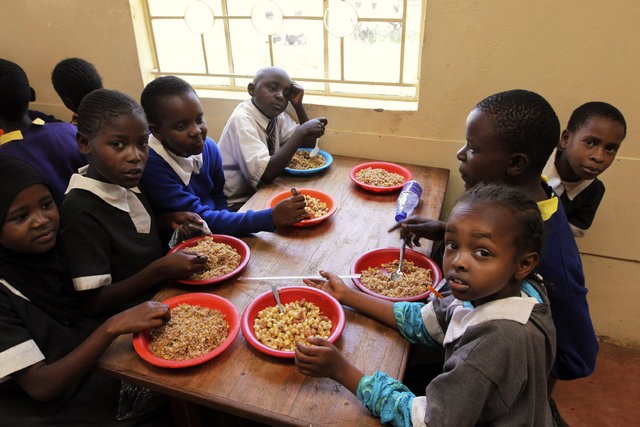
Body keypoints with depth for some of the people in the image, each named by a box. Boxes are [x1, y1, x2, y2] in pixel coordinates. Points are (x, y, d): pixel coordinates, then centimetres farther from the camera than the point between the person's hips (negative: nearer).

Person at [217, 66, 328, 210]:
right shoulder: (242, 119, -22)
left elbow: (309, 143, 6)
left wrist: (298, 105, -7)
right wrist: (301, 132, -29)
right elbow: (265, 174, -29)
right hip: (235, 205, -7)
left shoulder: (277, 114, 0)